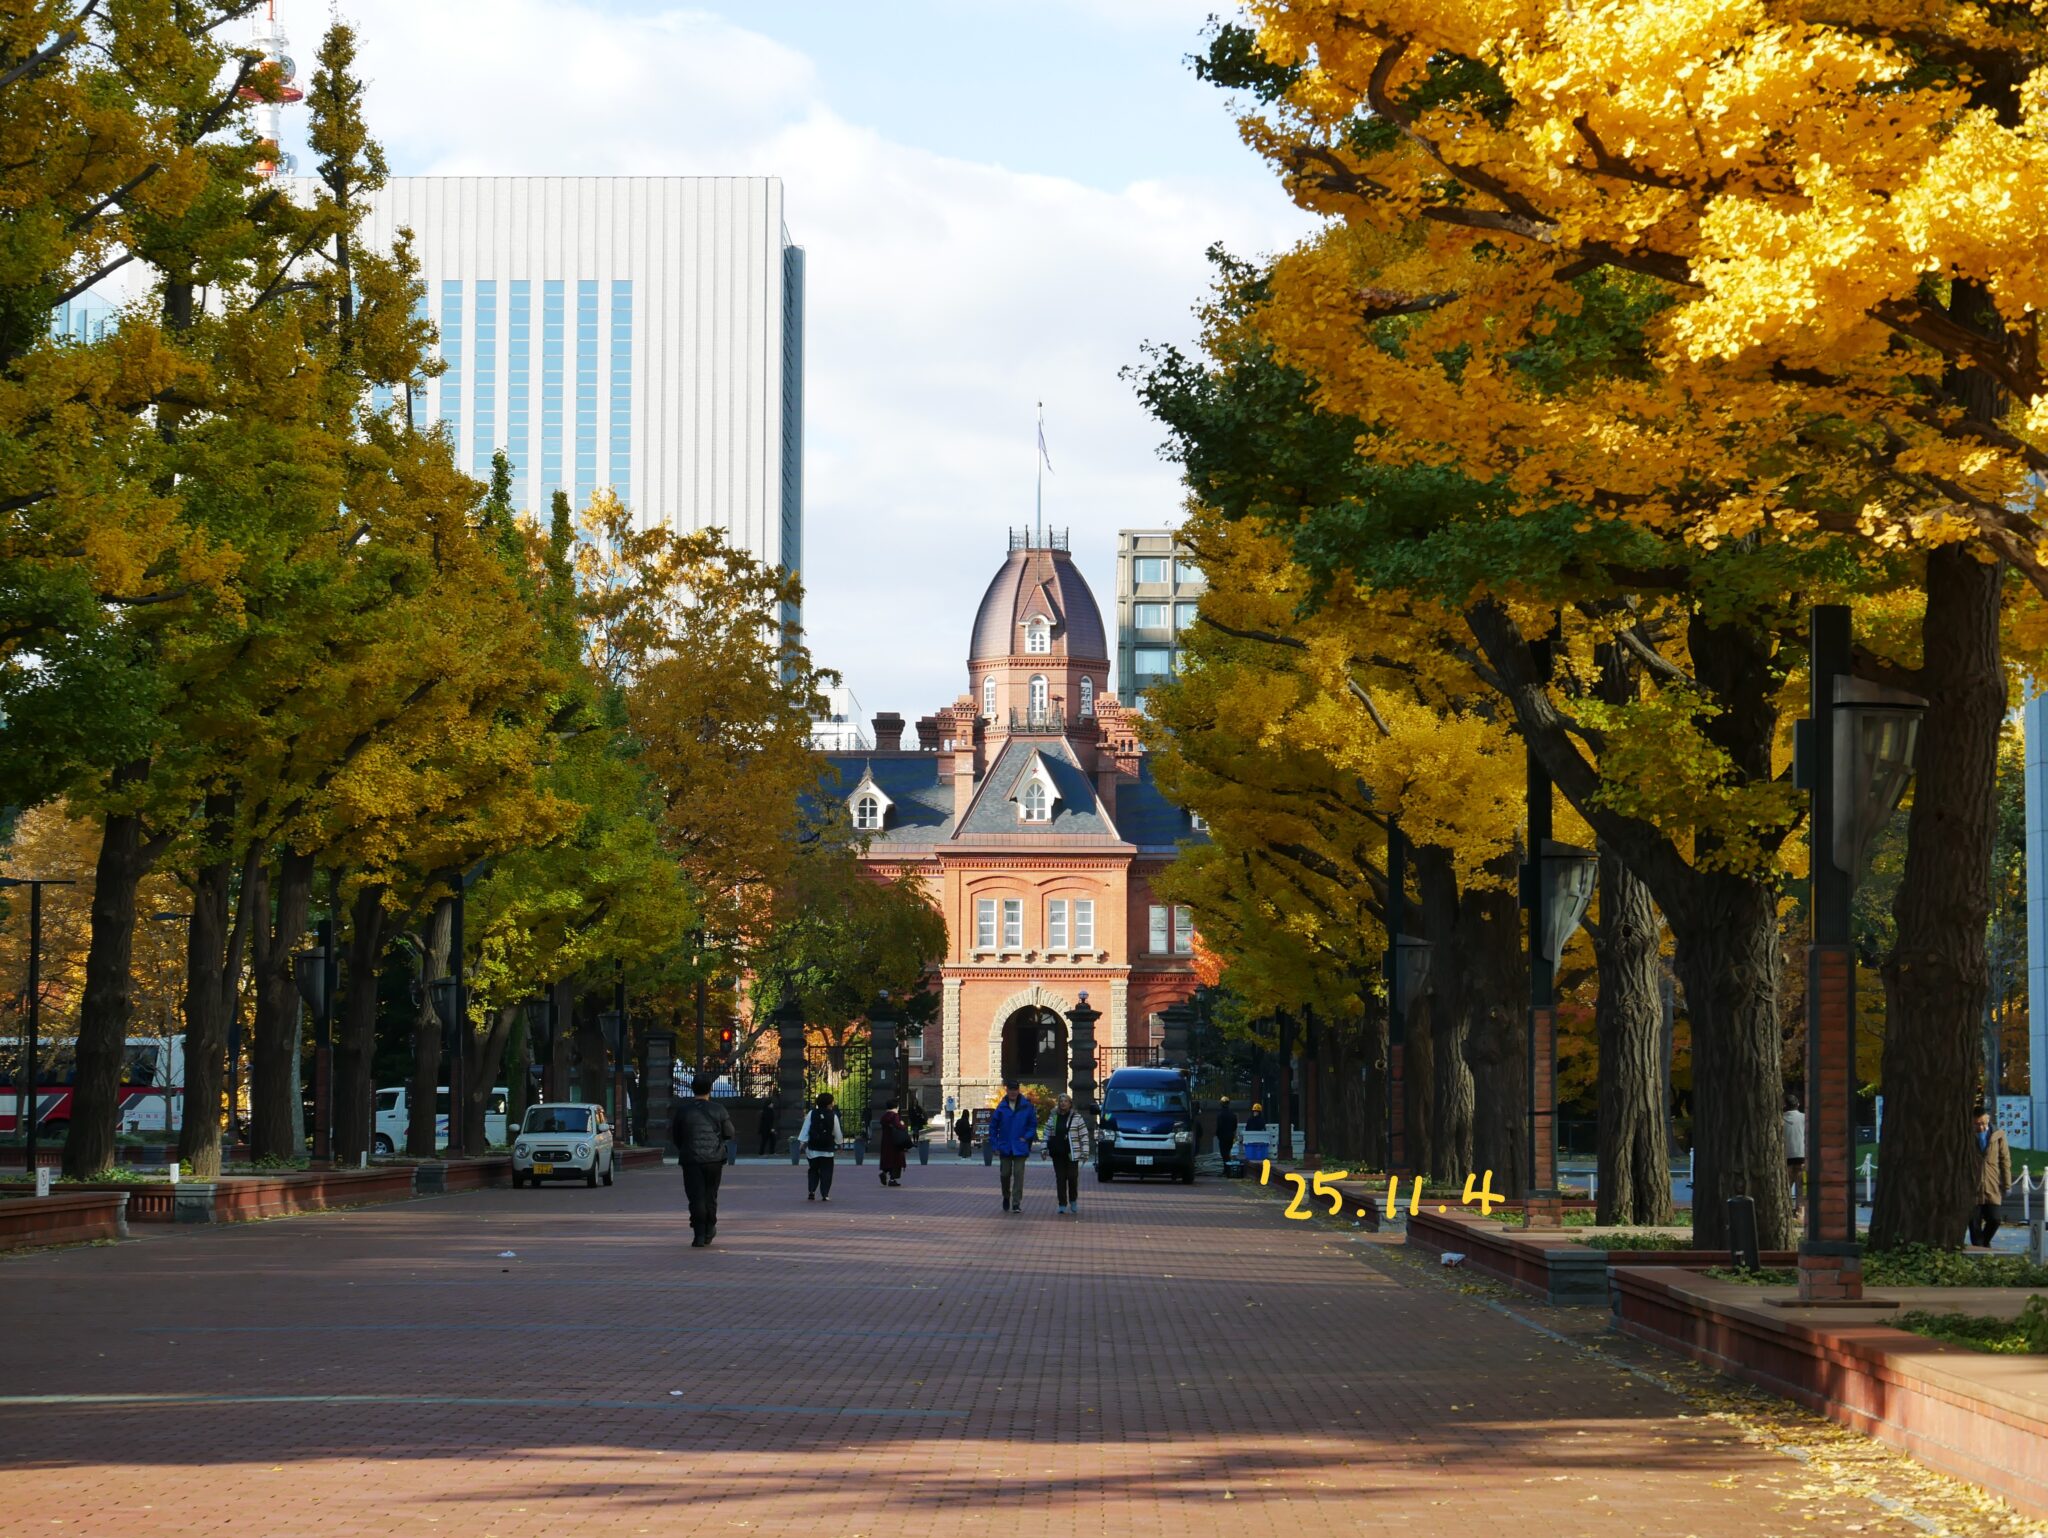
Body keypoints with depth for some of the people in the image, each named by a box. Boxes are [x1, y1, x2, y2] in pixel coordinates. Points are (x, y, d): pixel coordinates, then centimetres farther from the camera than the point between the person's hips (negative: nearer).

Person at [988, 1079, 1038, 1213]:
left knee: (1018, 1174, -6)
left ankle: (1016, 1203, -4)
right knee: (1005, 1174, 8)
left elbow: (1033, 1124, 6)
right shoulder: (1002, 1107, -2)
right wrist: (995, 1145, 0)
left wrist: (1026, 1137, -7)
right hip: (1005, 1147, 1)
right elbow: (993, 1126, 3)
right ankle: (1006, 1197, 32)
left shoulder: (1027, 1106, -3)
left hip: (1020, 1148, -1)